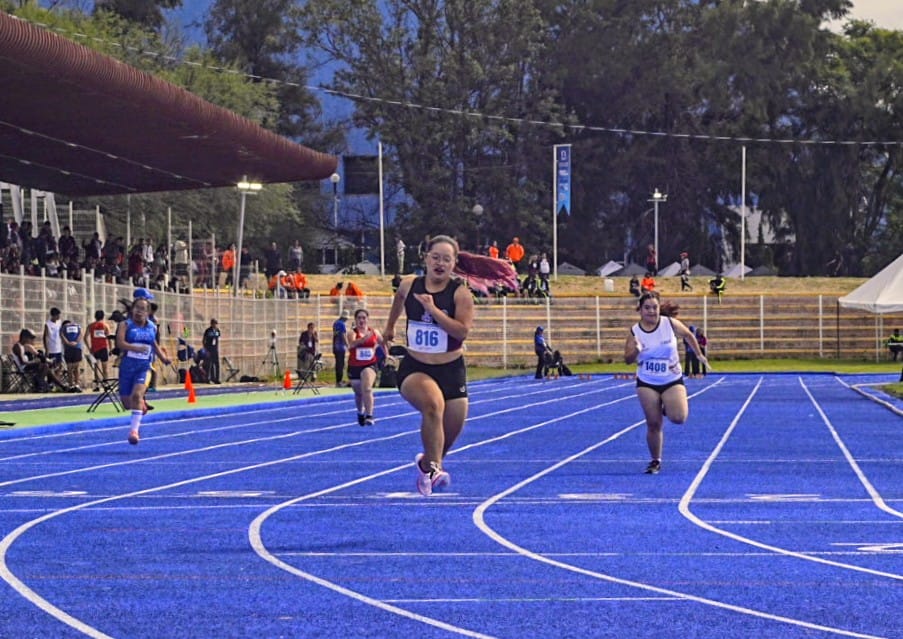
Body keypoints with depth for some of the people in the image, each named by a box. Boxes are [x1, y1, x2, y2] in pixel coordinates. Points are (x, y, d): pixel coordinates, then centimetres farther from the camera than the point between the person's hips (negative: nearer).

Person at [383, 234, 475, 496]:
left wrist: (434, 310, -28)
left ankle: (428, 462, 41)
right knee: (433, 404, -33)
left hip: (451, 370, 1)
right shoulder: (409, 285, -1)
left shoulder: (460, 293, -10)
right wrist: (390, 327, 35)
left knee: (452, 429, 8)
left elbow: (463, 330, -22)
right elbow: (399, 300, 24)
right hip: (414, 368, -1)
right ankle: (433, 467, -27)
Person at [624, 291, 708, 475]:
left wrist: (699, 355, 15)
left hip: (672, 381, 0)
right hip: (647, 383, 1)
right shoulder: (634, 332, -9)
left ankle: (668, 407, 18)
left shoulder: (671, 324, -10)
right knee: (653, 424, 0)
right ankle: (656, 461, 18)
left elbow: (689, 335, 9)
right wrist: (636, 351, -27)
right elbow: (628, 360, -6)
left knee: (678, 418, -19)